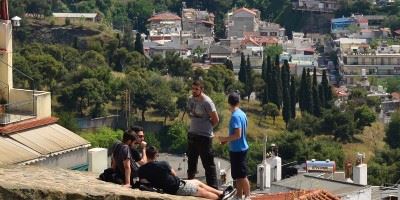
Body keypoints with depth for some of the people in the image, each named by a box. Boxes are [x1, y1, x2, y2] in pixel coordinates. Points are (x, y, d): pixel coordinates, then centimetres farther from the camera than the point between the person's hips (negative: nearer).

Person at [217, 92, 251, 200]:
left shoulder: (235, 116, -20)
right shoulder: (242, 114, 8)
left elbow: (238, 135, -25)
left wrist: (225, 139, -13)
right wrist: (228, 139, 17)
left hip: (237, 150, -9)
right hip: (240, 148, 9)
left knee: (242, 175, -1)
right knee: (238, 175, 15)